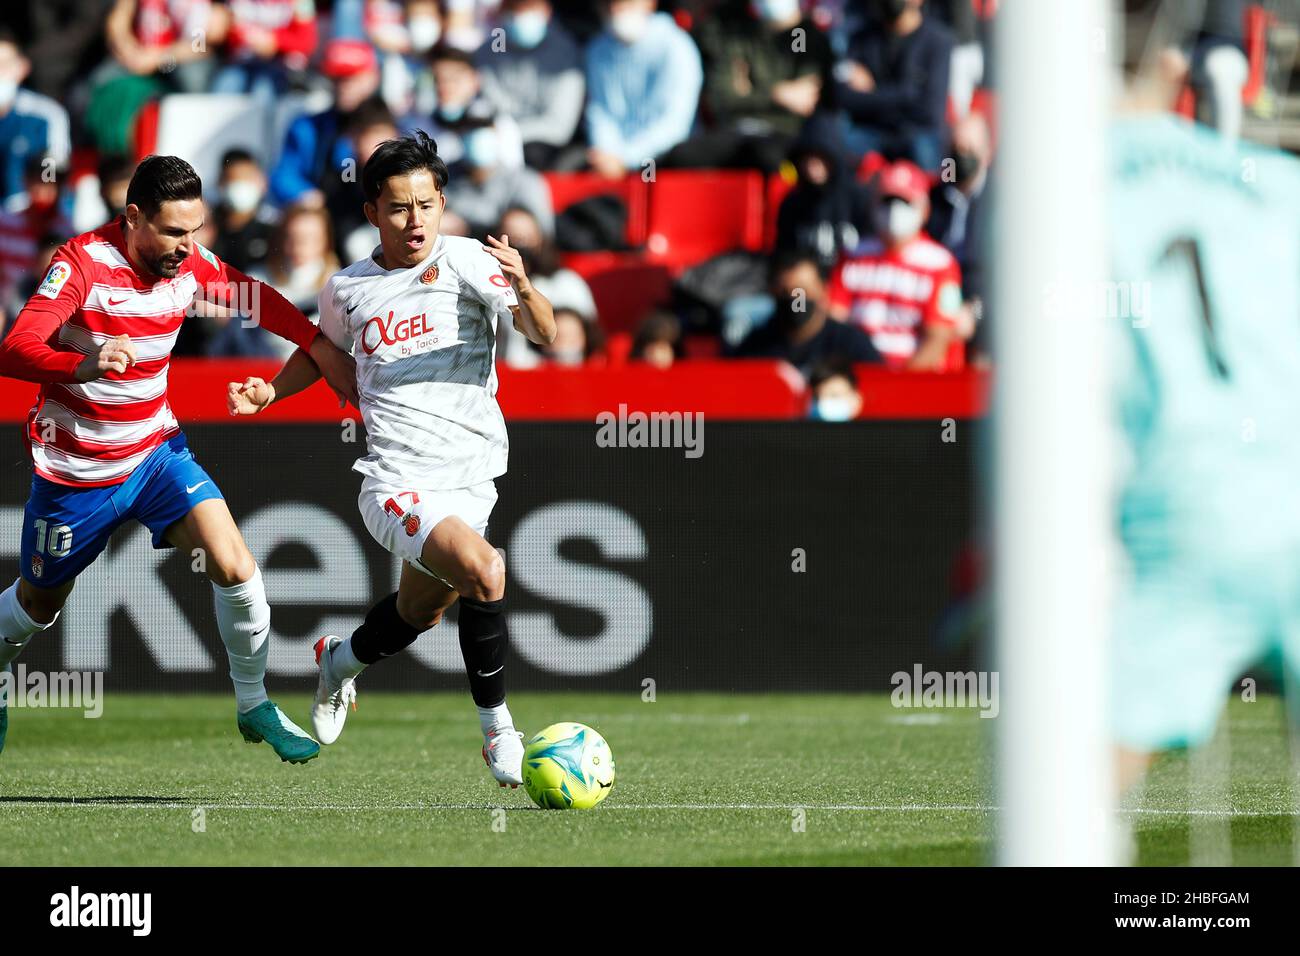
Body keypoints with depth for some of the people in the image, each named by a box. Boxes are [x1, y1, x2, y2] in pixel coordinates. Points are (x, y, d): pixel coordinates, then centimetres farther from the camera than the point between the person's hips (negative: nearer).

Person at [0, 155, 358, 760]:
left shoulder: (189, 264, -9)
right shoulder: (83, 263, -25)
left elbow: (253, 297, 12)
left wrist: (321, 349, 6)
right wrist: (84, 365, -53)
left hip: (155, 453, 3)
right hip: (75, 472, -3)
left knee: (234, 568, -15)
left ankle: (254, 706, 3)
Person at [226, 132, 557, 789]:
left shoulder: (463, 261, -5)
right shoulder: (347, 290, 4)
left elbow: (547, 336, -14)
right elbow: (325, 348, 27)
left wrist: (523, 290, -34)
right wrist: (270, 392, 11)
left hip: (470, 480, 2)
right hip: (396, 483, -2)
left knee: (419, 613, 19)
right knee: (484, 570, -27)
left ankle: (340, 662, 53)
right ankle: (498, 729, -14)